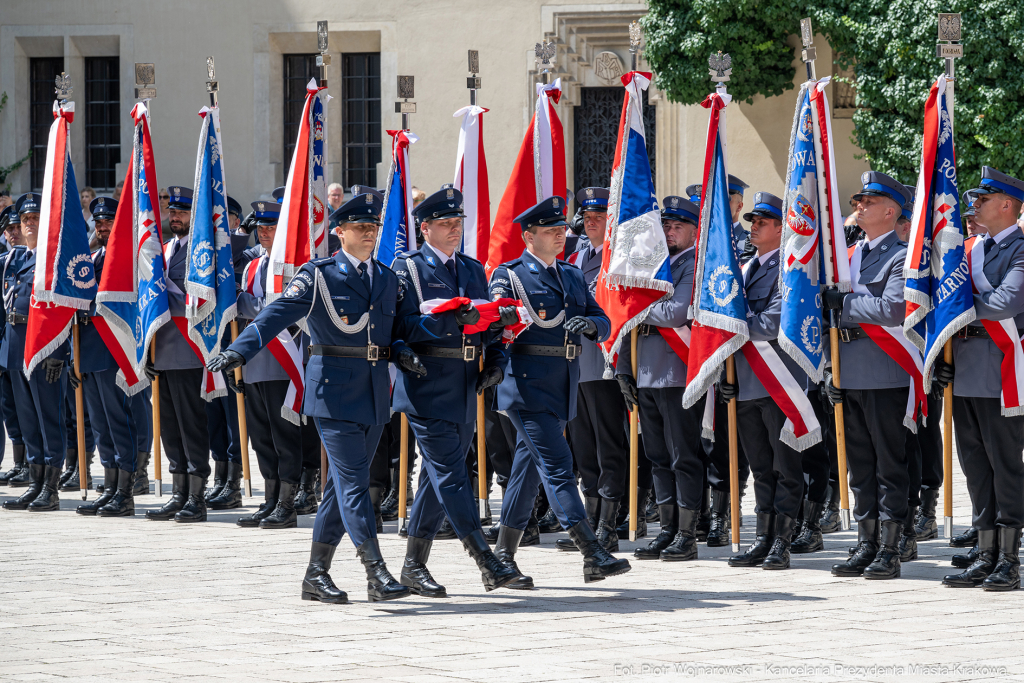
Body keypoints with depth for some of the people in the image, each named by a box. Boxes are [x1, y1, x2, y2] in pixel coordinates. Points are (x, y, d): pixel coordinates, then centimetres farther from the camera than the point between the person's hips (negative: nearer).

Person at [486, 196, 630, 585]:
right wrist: (494, 365, -24)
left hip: (563, 387, 7)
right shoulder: (509, 276, -3)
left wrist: (588, 323, -10)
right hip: (528, 383, -7)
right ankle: (593, 556, -20)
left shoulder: (572, 276, 17)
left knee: (529, 467, 12)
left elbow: (604, 324, 14)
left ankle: (504, 555, 21)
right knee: (557, 465, -12)